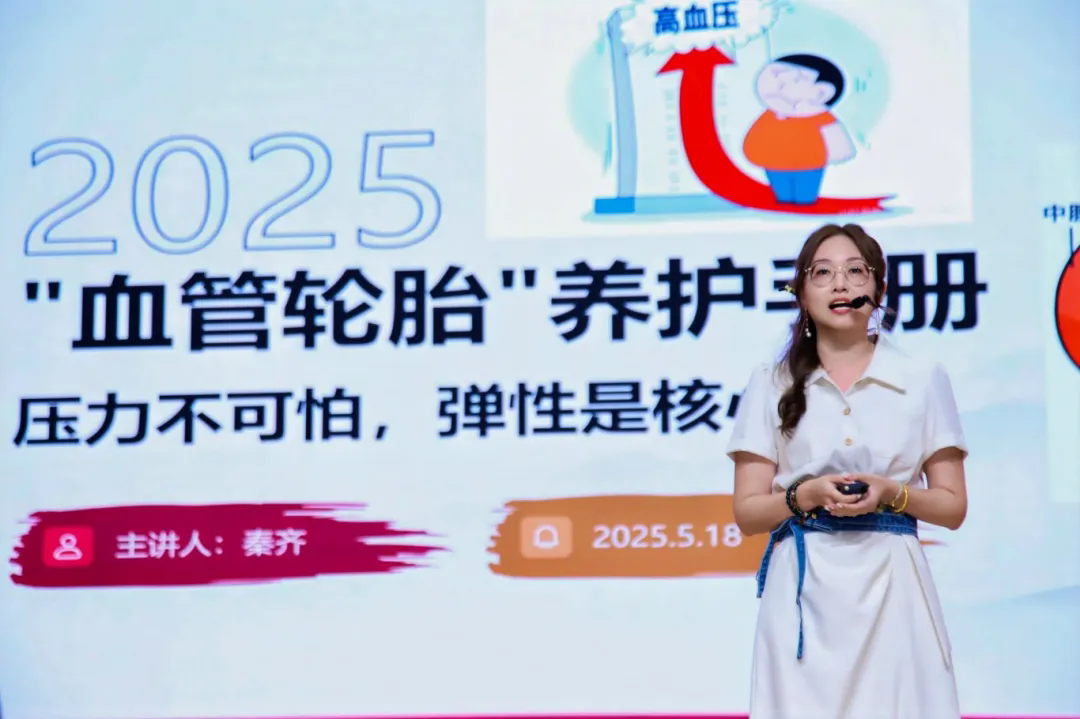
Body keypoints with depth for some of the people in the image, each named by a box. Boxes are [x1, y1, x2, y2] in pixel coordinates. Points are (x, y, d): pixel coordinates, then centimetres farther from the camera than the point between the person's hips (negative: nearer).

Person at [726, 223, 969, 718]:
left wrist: (892, 493, -9)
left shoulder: (923, 380, 8)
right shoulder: (772, 385, 8)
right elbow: (747, 513, 7)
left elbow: (953, 507, 9)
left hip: (890, 586, 0)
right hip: (804, 590, 0)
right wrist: (805, 496, -11)